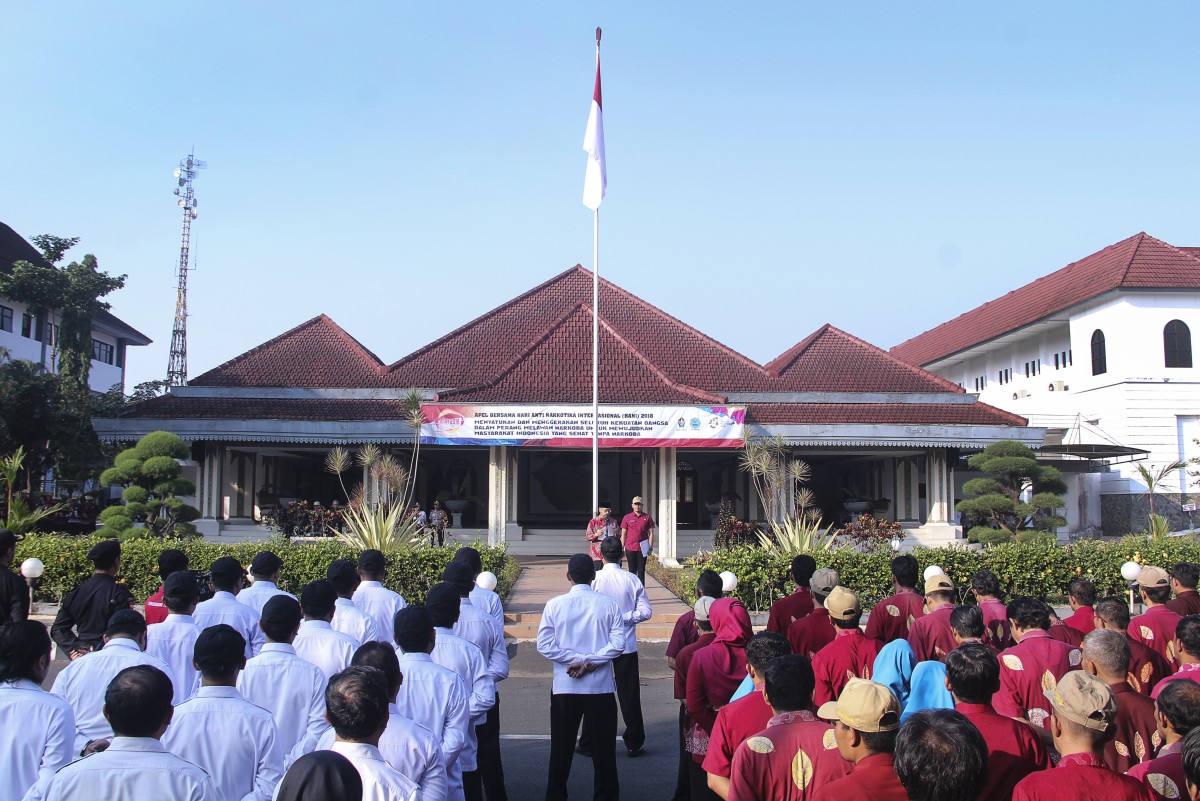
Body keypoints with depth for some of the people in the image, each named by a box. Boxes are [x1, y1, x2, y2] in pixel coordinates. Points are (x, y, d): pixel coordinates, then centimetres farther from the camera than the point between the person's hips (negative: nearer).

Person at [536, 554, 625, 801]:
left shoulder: (555, 604, -5)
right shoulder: (608, 604, -4)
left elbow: (544, 645, -9)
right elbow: (618, 644, -11)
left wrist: (576, 660, -8)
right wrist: (591, 661, -10)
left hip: (564, 687, 0)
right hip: (601, 686, 0)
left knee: (561, 748, 12)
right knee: (603, 749, 10)